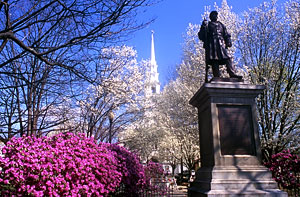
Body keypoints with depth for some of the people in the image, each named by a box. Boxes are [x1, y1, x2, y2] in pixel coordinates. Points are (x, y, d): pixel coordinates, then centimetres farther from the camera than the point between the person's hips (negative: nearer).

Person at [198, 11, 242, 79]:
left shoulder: (221, 25, 29)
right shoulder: (207, 25, 19)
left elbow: (226, 35, 24)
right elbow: (201, 36, 9)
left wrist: (228, 42, 5)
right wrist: (203, 27, -5)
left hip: (221, 45, 3)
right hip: (211, 46, -3)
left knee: (228, 58, -15)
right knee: (214, 61, -13)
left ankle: (232, 74, -24)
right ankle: (217, 78, -18)